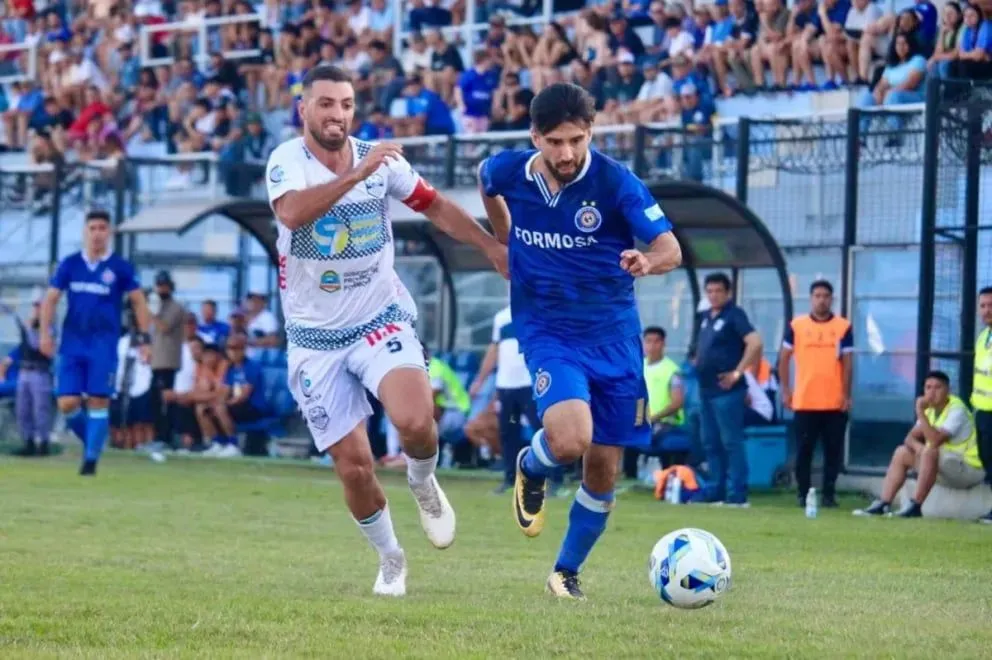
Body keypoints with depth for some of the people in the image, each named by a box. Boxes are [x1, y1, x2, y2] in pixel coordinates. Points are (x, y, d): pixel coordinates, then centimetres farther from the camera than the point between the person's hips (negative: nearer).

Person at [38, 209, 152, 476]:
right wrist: (45, 332, -4)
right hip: (72, 343, 2)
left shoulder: (120, 267, 0)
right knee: (67, 403, -5)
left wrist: (143, 339, 0)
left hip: (104, 345, -2)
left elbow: (138, 302, 6)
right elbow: (51, 298, 8)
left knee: (98, 401, -7)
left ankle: (91, 458, 1)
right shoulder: (69, 264, 6)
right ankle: (92, 441, 21)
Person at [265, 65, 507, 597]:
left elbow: (434, 205, 13)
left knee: (415, 422, -26)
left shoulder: (380, 159, -3)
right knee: (353, 466, -2)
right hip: (316, 339, -1)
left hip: (380, 322, 1)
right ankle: (389, 560, 24)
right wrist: (358, 174, -41)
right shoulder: (287, 162, -13)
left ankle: (423, 485, 9)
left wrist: (492, 246, 7)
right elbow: (293, 212, -36)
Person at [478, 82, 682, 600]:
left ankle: (567, 571, 26)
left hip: (613, 334, 1)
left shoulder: (614, 181, -15)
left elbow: (670, 248, -20)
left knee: (603, 467, 4)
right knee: (570, 440, -25)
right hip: (548, 333, 0)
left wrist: (647, 262, -41)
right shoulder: (508, 171, -7)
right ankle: (532, 469, 12)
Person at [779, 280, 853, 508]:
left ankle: (829, 493, 9)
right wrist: (785, 390, 2)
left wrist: (846, 395, -4)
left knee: (834, 450, 2)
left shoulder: (843, 327, 3)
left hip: (835, 403, 0)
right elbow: (784, 359, 8)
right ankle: (803, 494, 10)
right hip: (804, 401, 0)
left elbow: (847, 363, 2)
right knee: (804, 449, 3)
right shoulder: (796, 325, 4)